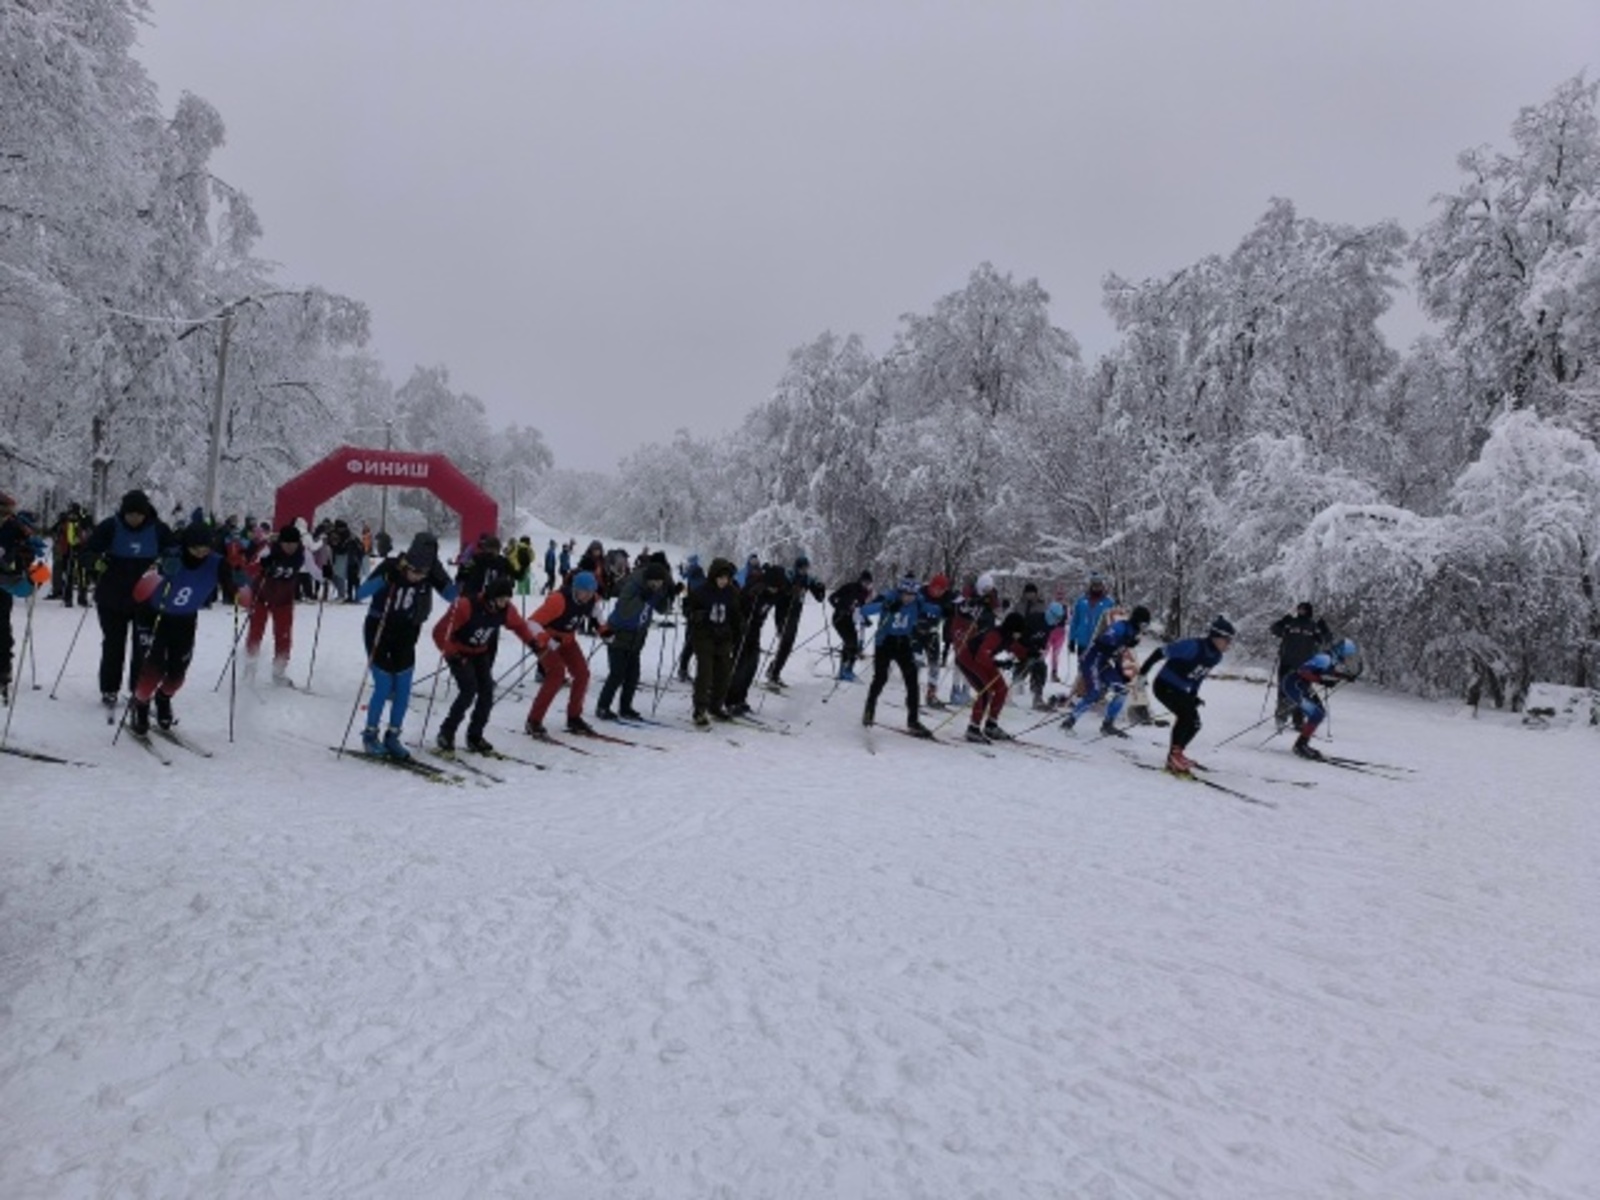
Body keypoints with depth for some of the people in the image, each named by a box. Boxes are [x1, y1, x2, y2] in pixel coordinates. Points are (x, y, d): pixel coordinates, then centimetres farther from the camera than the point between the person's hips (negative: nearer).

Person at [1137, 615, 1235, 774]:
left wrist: (1194, 696, 14)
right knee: (1186, 714, -24)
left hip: (1181, 690, 9)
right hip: (1165, 686, -9)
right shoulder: (1193, 646, -27)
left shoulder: (1216, 657, -1)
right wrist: (1142, 672, -21)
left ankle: (1175, 756, 21)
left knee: (1194, 723, 6)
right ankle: (1175, 753, -15)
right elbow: (1161, 652, -23)